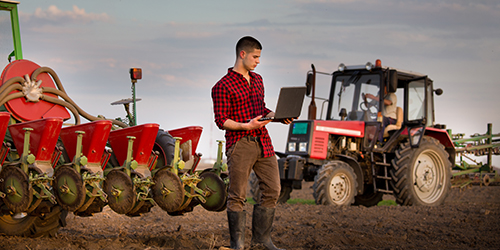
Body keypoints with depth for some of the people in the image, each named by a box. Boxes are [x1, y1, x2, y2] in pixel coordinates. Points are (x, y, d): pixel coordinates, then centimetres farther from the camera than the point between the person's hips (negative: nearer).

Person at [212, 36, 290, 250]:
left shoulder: (257, 79, 17)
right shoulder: (223, 86, -7)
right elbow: (221, 120, -10)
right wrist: (246, 126, -23)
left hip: (263, 143, 7)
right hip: (240, 145, -7)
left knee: (272, 190, 7)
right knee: (237, 196, -1)